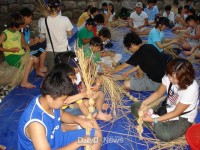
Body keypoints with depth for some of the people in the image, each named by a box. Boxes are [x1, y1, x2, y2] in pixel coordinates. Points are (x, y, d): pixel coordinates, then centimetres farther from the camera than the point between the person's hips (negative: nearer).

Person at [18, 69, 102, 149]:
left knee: (97, 133, 9)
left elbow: (61, 115, 10)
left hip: (58, 140, 8)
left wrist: (79, 120, -7)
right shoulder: (35, 123, -37)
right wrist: (78, 143, -27)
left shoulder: (48, 102, -13)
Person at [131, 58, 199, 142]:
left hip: (183, 117, -6)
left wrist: (154, 120, -27)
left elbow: (176, 113, -23)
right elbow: (158, 93, -1)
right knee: (135, 107, -4)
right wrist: (145, 103, -18)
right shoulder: (169, 76, -18)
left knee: (165, 135, -36)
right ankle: (158, 126, -15)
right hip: (167, 106, 6)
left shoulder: (191, 89, -32)